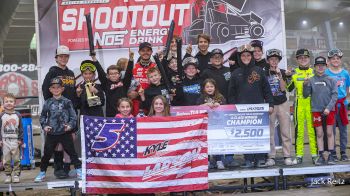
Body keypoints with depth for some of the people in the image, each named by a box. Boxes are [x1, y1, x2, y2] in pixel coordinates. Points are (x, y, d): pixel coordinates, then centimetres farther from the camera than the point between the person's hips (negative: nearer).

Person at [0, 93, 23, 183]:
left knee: (16, 159, 1)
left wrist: (20, 139, -1)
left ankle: (16, 175, 8)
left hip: (15, 140, 0)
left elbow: (21, 128, 5)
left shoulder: (18, 115, 3)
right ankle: (8, 175, 11)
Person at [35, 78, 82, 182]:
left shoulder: (67, 102, -2)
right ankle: (42, 173, 23)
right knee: (47, 154, 10)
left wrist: (70, 125, -16)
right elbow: (42, 117, 11)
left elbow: (73, 116, -1)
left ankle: (79, 171, 15)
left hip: (65, 133, -2)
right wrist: (44, 126, -4)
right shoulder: (48, 103, 4)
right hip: (51, 134, 2)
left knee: (71, 152, 5)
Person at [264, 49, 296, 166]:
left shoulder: (282, 72, 6)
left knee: (286, 131, 0)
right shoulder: (264, 73, 3)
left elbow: (283, 88, -5)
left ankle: (287, 156, 3)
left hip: (283, 104, 1)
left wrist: (280, 75, -14)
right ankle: (271, 157, 3)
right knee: (270, 132, -2)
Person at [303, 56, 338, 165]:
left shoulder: (331, 80, -1)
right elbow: (306, 95, 4)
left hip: (329, 110, -1)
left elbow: (335, 95, -4)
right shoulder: (311, 80, 1)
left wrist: (328, 108, -14)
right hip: (317, 110, 1)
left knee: (329, 133, 3)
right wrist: (305, 85, -13)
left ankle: (331, 156, 10)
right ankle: (321, 156, 11)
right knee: (319, 134, 5)